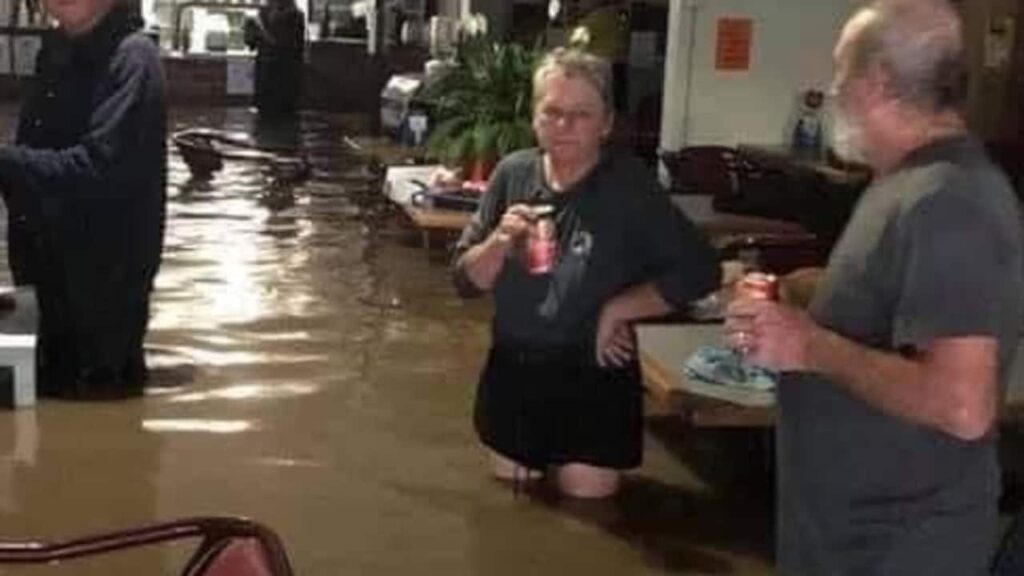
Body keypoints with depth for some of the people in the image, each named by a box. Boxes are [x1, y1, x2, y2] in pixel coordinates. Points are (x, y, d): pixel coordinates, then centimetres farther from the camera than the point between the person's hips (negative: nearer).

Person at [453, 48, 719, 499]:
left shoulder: (629, 186, -13)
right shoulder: (513, 174, -3)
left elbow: (698, 270, -15)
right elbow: (466, 281, 0)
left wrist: (617, 310, -14)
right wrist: (500, 242, -20)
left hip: (593, 381, -4)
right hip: (512, 373, 4)